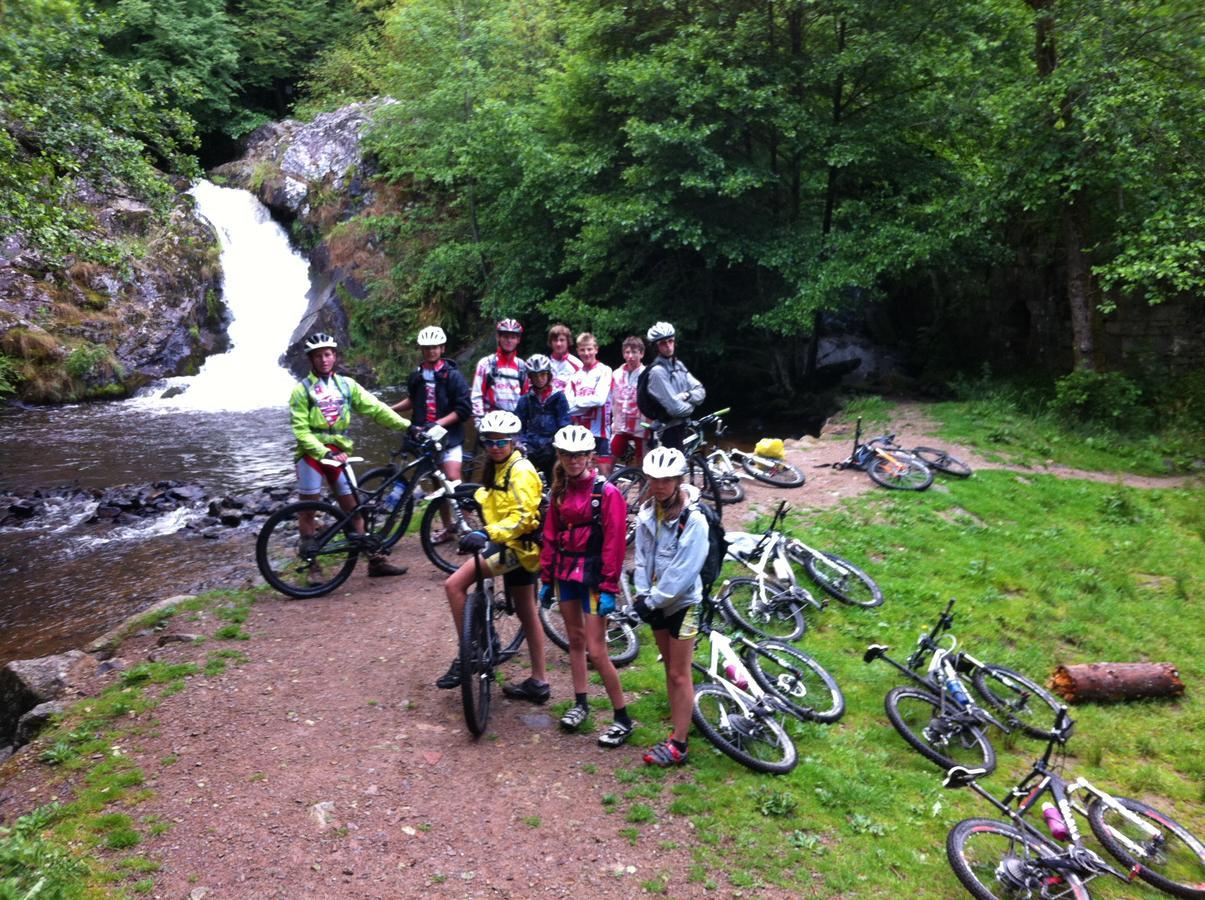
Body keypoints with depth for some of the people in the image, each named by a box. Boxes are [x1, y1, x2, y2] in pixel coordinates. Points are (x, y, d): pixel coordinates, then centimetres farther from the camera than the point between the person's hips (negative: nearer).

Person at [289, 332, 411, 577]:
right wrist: (325, 453, -21)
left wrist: (406, 426, -6)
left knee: (354, 509, 5)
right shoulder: (302, 389, -4)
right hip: (311, 454, -3)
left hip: (339, 452, 3)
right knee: (308, 510, 3)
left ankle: (375, 560, 8)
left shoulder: (346, 384, 7)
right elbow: (300, 430, -10)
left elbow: (375, 408, 2)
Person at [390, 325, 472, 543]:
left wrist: (439, 423, -21)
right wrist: (390, 409, 13)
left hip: (449, 436, -5)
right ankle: (447, 527, 22)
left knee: (453, 481, -18)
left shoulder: (453, 376, -9)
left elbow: (464, 409, -13)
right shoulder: (416, 376, 7)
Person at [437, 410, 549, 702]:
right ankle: (538, 682, 23)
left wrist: (489, 534, -31)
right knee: (527, 615, 14)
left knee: (454, 584, -15)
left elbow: (523, 516, -25)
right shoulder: (498, 469, 15)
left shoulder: (520, 471, -15)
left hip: (516, 546, -11)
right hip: (512, 547, 11)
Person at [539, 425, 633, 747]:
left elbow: (614, 543, -15)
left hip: (593, 575, -6)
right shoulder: (560, 491, 7)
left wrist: (609, 588, -16)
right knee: (575, 638, 16)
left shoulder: (607, 493, -14)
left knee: (596, 650, -6)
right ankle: (580, 703, 30)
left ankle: (623, 719, 6)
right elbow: (551, 537, 11)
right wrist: (546, 578, 11)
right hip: (565, 573, 7)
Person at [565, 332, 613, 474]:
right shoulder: (575, 376, 13)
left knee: (603, 472, -4)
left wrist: (576, 402, -7)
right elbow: (567, 403, 1)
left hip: (599, 430, -5)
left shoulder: (604, 371, -1)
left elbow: (599, 399, -15)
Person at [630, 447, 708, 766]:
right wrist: (643, 595, -8)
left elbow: (683, 571, -22)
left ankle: (678, 745, 5)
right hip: (655, 601, 6)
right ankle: (679, 729, 25)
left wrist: (653, 599, -18)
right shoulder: (647, 513, 0)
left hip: (682, 603, -6)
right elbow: (642, 557, 3)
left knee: (679, 674, -1)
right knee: (670, 668, 15)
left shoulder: (693, 520, -20)